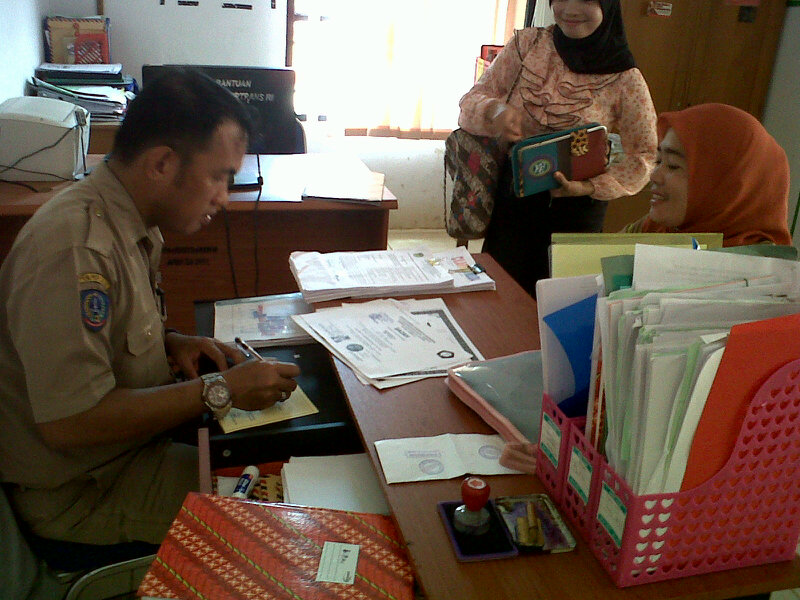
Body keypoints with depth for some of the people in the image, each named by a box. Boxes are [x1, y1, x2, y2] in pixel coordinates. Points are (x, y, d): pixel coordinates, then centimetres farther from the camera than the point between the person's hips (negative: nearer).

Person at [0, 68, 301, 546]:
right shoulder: (76, 247, -30)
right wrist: (220, 392, -27)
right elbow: (68, 421, -31)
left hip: (131, 447, 9)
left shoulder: (133, 227, 1)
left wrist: (171, 344, -4)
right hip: (79, 491, -9)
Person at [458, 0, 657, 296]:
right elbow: (470, 102, 1)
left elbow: (643, 156, -3)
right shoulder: (527, 44, -2)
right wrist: (495, 110, -22)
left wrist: (590, 187, -18)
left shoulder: (624, 79, -8)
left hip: (576, 208, -1)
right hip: (514, 196, 2)